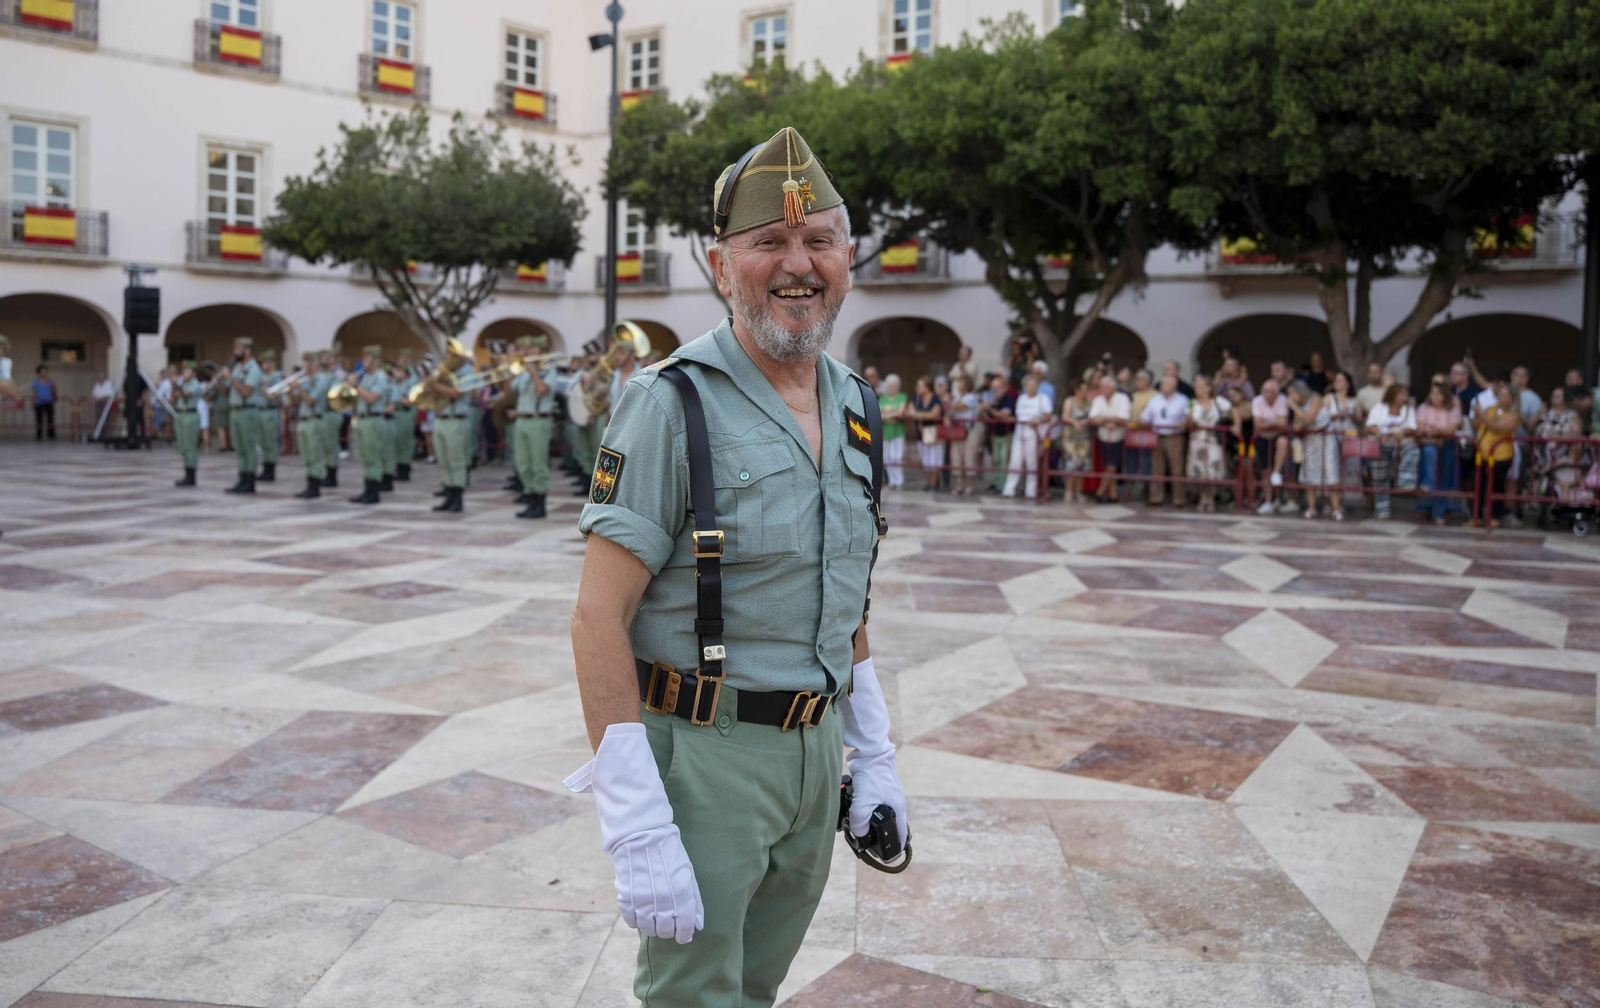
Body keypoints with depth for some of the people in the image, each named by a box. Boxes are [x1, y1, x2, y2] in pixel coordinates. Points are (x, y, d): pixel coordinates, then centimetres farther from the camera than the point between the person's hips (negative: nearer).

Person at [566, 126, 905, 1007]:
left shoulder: (851, 407, 7)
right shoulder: (673, 405, -15)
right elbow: (598, 620, -18)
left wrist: (873, 756, 13)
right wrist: (638, 831, -22)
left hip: (813, 755, 7)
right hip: (703, 757, -6)